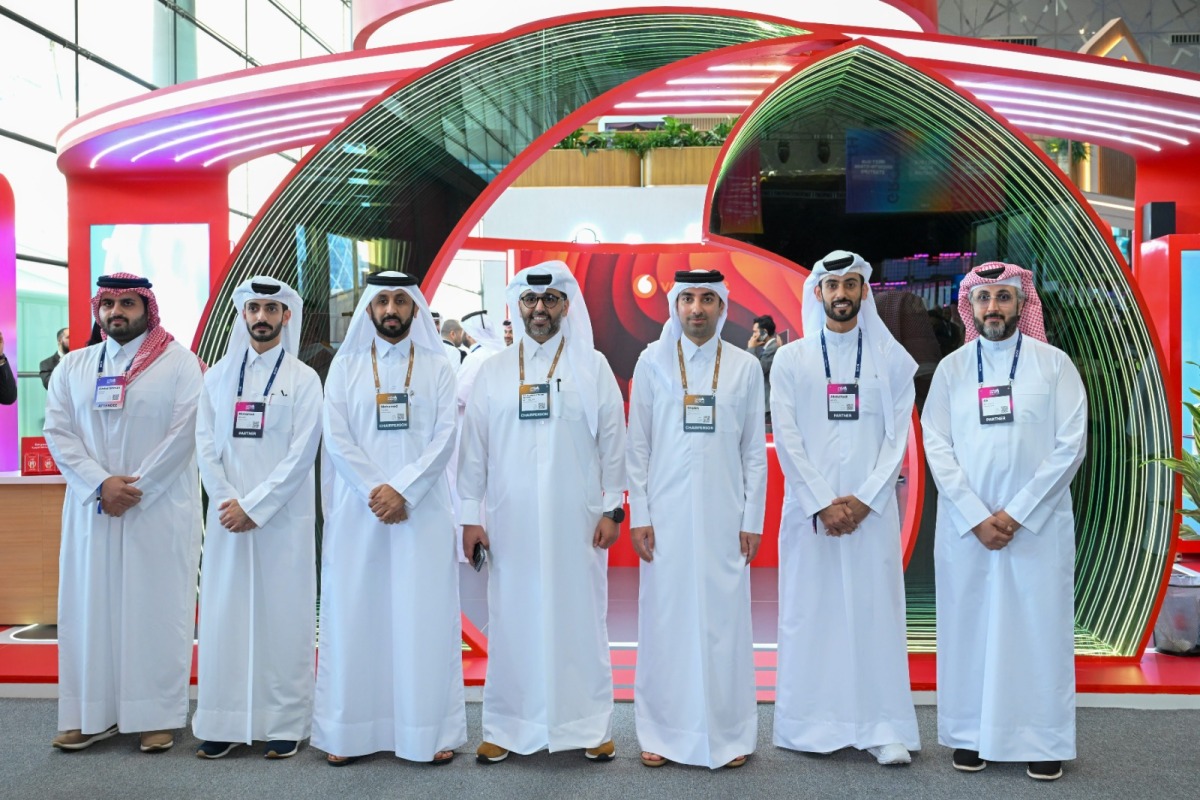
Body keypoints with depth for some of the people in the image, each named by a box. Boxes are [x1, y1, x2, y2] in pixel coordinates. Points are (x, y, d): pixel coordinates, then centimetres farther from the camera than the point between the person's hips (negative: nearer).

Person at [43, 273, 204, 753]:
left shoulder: (179, 363, 0)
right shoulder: (73, 366, 11)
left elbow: (184, 432, -8)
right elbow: (58, 432, 3)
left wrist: (136, 487, -13)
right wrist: (101, 484, -11)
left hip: (160, 510, -4)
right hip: (91, 509, 4)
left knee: (157, 607, -1)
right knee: (90, 605, 5)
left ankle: (158, 715, 5)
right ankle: (93, 714, 14)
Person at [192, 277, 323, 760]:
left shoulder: (303, 379, 1)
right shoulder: (218, 376, 11)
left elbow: (301, 454, -7)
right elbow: (206, 444, 6)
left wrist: (254, 507, -12)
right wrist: (226, 501, -8)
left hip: (283, 516, -3)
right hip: (227, 515, 3)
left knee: (283, 617, 1)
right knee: (224, 616, 4)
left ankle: (285, 724, 9)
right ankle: (223, 723, 14)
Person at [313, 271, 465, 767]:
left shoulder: (437, 368, 6)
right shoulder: (345, 366, 8)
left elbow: (445, 437, -3)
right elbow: (336, 438, 0)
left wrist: (402, 490, -14)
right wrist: (375, 491, -11)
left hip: (422, 511, -1)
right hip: (358, 511, 1)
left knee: (425, 618, 1)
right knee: (354, 616, 3)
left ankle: (432, 730, 7)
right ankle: (349, 730, 11)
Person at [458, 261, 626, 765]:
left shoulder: (592, 366, 5)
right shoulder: (493, 371, 8)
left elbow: (612, 441, 3)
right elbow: (474, 448, 7)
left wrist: (612, 508, -2)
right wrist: (469, 515, 2)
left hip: (576, 521, -1)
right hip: (510, 520, 1)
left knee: (580, 620, 3)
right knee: (511, 623, 4)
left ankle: (590, 727, 15)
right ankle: (506, 728, 15)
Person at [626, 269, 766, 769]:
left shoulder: (745, 367, 6)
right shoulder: (652, 362, 5)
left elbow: (755, 450, 6)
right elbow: (637, 444, 4)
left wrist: (753, 520, 2)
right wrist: (638, 515, -1)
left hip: (724, 517, 0)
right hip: (666, 516, 0)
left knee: (723, 622, 4)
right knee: (665, 621, 4)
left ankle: (727, 734, 17)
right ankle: (663, 733, 16)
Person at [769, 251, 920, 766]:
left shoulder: (891, 357, 7)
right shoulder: (790, 359, 6)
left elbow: (898, 437, 2)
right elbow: (786, 438, -1)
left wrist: (864, 501, -9)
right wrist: (822, 504, -9)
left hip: (872, 507, 0)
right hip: (809, 506, 0)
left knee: (875, 611, 1)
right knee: (809, 611, 2)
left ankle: (883, 728, 7)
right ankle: (809, 725, 11)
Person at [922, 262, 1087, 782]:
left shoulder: (1054, 364, 2)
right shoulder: (951, 368, 6)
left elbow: (1070, 445, -5)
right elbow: (937, 447, 0)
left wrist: (1016, 513, -11)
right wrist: (977, 516, -10)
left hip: (1038, 522, -1)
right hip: (965, 523, 2)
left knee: (1039, 627, 1)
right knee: (968, 626, 5)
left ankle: (1043, 740, 13)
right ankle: (971, 734, 16)